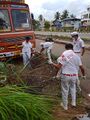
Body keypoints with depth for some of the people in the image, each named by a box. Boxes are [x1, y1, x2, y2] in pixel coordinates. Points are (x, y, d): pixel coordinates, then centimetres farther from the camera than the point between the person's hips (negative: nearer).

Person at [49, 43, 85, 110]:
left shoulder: (64, 55, -12)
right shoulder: (76, 56, 0)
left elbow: (58, 67, -16)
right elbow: (82, 68, 2)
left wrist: (52, 64, 2)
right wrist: (84, 75, 19)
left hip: (65, 75, -3)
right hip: (74, 75, 3)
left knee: (65, 90, 13)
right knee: (73, 88, 28)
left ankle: (65, 105, 28)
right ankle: (74, 102, 32)